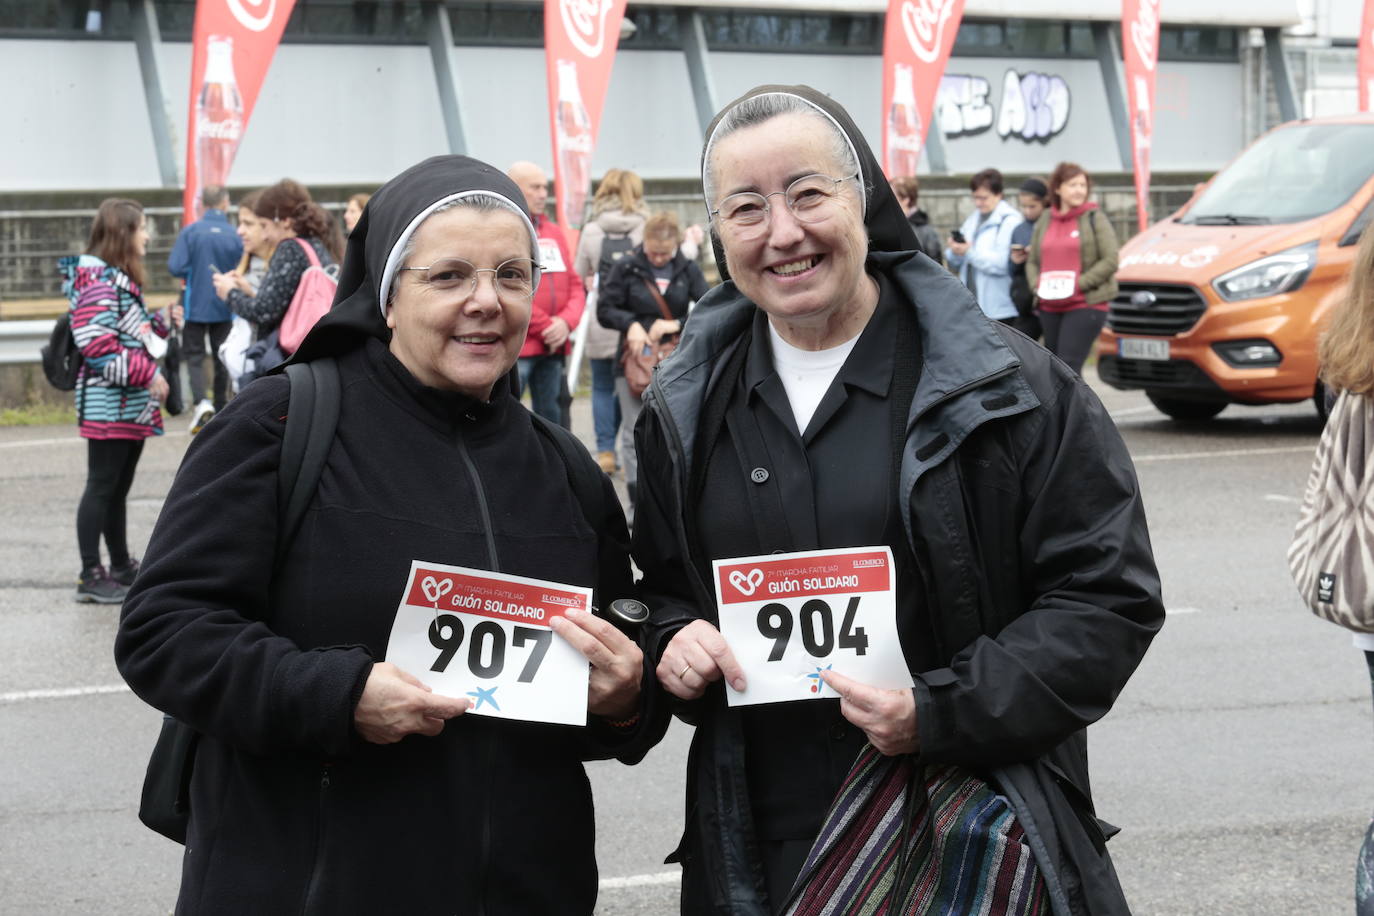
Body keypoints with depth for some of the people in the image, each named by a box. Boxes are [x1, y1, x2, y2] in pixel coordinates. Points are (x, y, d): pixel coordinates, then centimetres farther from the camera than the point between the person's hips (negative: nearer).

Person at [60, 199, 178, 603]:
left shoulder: (120, 277, 17)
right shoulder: (96, 278, -15)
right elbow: (98, 346, -22)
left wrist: (163, 322, 12)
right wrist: (147, 374, -20)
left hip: (131, 405, 10)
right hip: (108, 403, -10)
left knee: (118, 489, 16)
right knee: (101, 487, -6)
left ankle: (122, 566, 24)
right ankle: (90, 576, -4)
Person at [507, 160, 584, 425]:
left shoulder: (554, 231, 18)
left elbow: (574, 284, 17)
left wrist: (566, 322, -3)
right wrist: (545, 326, -12)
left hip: (552, 347, 7)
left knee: (551, 420, 11)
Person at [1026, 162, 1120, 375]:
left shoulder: (1094, 218, -1)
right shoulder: (1045, 220, 14)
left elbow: (1110, 260, -7)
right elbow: (1032, 261, 17)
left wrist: (1079, 284, -15)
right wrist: (1037, 285, -3)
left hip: (1086, 304, -6)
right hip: (1050, 307, 6)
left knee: (1068, 366, -16)